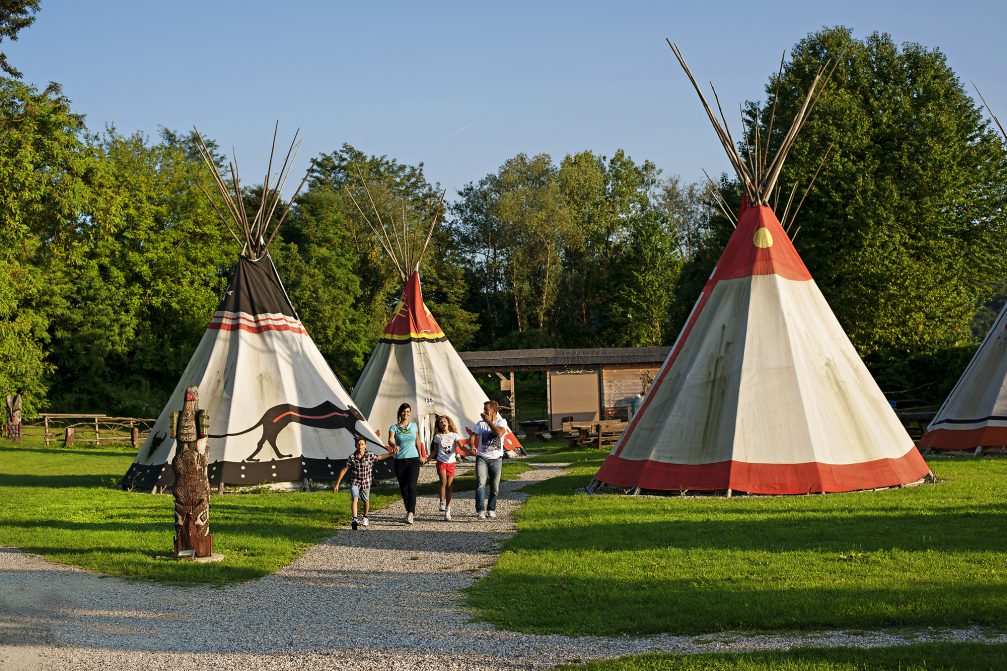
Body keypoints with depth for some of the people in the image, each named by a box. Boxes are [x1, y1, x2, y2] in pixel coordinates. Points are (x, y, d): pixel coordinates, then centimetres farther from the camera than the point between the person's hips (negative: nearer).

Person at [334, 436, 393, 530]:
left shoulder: (370, 455, -13)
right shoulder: (352, 457, -14)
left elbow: (380, 457, 7)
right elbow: (344, 470, -7)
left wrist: (390, 453, -4)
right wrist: (337, 484, -6)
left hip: (366, 482, 1)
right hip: (355, 481, -1)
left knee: (366, 501, 15)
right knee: (354, 499, -22)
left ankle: (365, 518, 40)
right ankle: (354, 519, -30)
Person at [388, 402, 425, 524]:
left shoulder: (414, 426, 7)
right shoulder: (394, 427, 0)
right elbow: (390, 439, -19)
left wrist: (420, 456, 26)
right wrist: (394, 445, -41)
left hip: (413, 459, -1)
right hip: (400, 460, 1)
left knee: (411, 486, -15)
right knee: (403, 487, 7)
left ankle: (411, 513, -24)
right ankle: (410, 510, 23)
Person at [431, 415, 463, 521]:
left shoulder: (454, 435, 3)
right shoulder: (438, 436, 6)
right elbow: (435, 451, 13)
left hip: (451, 463, 0)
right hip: (441, 462, 0)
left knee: (449, 486, 2)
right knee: (443, 482, -23)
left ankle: (447, 510, 7)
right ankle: (442, 503, -14)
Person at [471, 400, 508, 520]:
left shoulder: (501, 422, 2)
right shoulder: (480, 423, 7)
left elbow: (499, 433, -19)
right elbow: (473, 436, -5)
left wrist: (488, 420, -14)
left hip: (496, 458, 0)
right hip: (482, 457, 0)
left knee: (495, 487, 7)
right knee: (481, 483, -19)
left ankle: (491, 509, 25)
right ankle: (480, 510, -24)